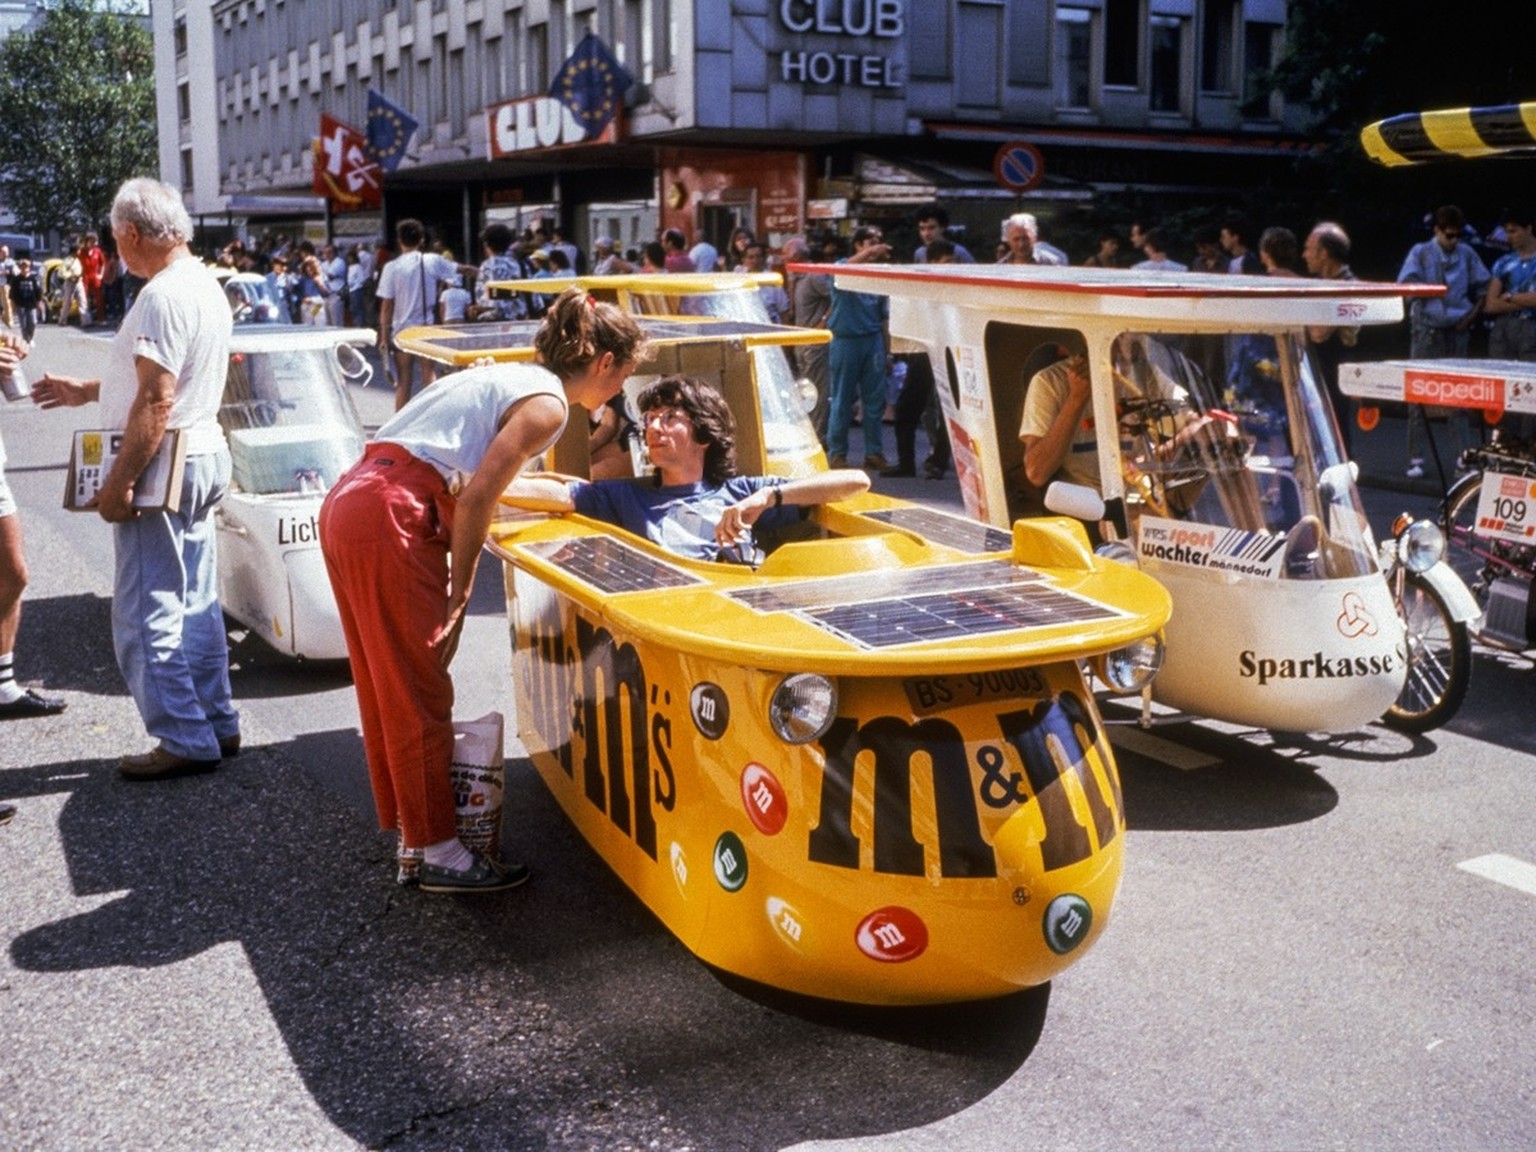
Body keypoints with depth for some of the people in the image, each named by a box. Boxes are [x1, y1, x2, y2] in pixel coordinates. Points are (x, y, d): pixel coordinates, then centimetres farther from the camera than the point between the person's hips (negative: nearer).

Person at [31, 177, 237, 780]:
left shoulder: (163, 296, -19)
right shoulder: (205, 285, 13)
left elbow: (156, 400, -24)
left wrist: (119, 481, -20)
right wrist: (87, 391, 27)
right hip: (204, 457, 10)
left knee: (144, 613, -2)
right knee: (196, 604, 15)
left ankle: (186, 741, 3)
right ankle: (217, 725, 22)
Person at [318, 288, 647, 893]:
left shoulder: (509, 376, 22)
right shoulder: (548, 403, -5)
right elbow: (478, 496, -12)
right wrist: (461, 589, -4)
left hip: (347, 503, 10)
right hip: (390, 522, -10)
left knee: (389, 685, 18)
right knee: (419, 692, 0)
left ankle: (408, 822, 31)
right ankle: (439, 853, 11)